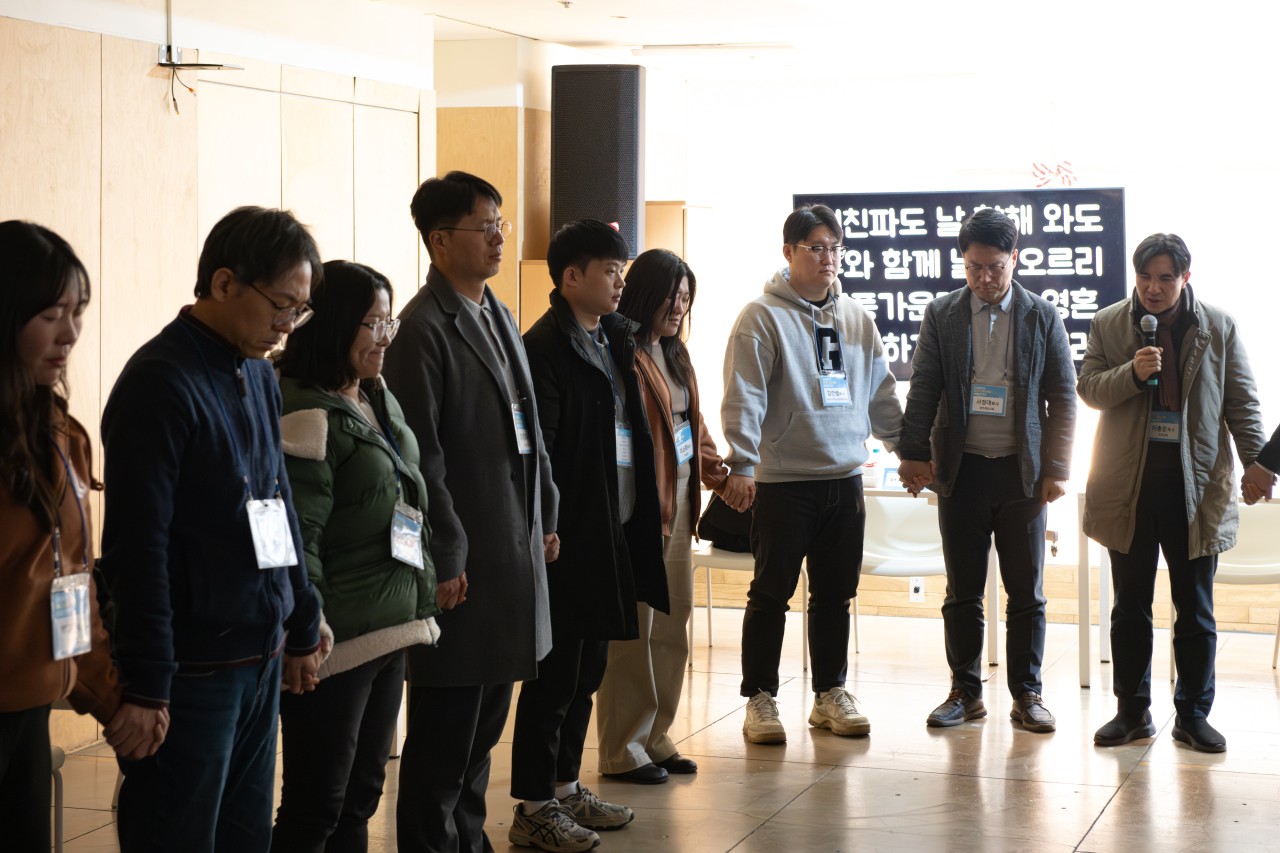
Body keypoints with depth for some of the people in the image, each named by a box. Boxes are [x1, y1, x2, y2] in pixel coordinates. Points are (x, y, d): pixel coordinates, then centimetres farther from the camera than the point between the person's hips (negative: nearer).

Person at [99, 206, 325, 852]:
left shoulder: (258, 373, 10)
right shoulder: (160, 382, -15)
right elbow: (137, 547, -18)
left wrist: (302, 628, 20)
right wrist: (145, 688, -19)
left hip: (261, 662, 8)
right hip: (191, 673, -8)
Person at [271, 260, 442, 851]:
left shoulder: (380, 400, 13)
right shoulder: (308, 417, -16)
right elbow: (296, 538, -19)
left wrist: (420, 596, 21)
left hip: (389, 630, 9)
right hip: (338, 642, -9)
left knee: (361, 797, 16)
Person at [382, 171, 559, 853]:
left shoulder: (499, 318, 14)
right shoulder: (423, 329, -13)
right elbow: (420, 455, -17)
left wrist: (545, 516, 14)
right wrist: (445, 558, -18)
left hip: (513, 547, 9)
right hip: (463, 561, -9)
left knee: (485, 719, 16)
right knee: (445, 726, 0)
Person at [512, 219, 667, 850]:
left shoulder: (615, 340, 13)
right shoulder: (545, 347, -14)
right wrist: (548, 531, -19)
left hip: (613, 532, 9)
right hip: (569, 536, -9)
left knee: (585, 670, 16)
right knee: (554, 674, -1)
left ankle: (566, 786, 28)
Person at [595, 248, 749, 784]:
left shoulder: (673, 354, 16)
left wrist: (718, 475, 16)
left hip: (679, 502, 9)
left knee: (673, 621, 12)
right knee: (635, 625, -3)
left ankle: (654, 737, 23)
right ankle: (623, 750, 6)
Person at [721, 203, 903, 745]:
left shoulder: (855, 319, 11)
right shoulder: (762, 317, -7)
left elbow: (881, 394, 17)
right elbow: (744, 397, -12)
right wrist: (742, 462, -19)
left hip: (845, 479, 6)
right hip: (784, 482, -5)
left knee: (836, 595, 12)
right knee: (771, 595, 0)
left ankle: (831, 694, 22)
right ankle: (760, 700, 9)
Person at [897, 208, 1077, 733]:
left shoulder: (1042, 317, 2)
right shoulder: (941, 315, 4)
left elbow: (1063, 398, 3)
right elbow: (923, 390, 4)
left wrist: (1057, 469, -3)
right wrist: (914, 454, -4)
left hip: (1022, 471, 0)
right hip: (961, 469, 0)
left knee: (1027, 592, 4)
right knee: (963, 592, 6)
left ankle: (1027, 695, 12)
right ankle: (966, 692, 15)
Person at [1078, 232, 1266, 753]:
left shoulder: (1219, 328, 3)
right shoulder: (1108, 324, 5)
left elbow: (1242, 403, 4)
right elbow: (1088, 388, 1)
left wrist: (1257, 466, -5)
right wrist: (1132, 373, -18)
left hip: (1195, 485, -1)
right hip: (1128, 485, 1)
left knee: (1195, 609, 5)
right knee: (1130, 607, 8)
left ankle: (1193, 714, 15)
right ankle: (1132, 711, 18)